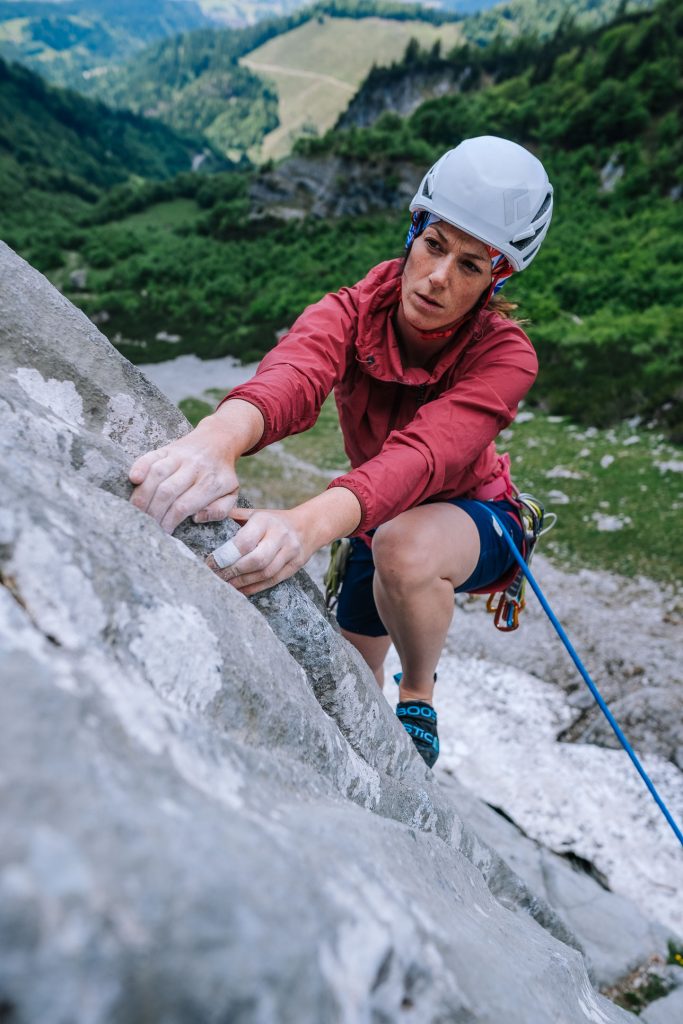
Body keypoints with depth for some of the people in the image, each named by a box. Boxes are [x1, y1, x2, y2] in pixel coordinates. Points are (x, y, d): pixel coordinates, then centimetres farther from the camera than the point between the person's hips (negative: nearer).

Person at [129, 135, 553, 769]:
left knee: (405, 544, -40)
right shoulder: (353, 313, -23)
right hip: (377, 523, 4)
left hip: (471, 517, -3)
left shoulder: (505, 357, -30)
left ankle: (419, 701, -9)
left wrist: (309, 522, -67)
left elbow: (425, 453, -49)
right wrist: (221, 434, -70)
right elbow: (296, 372, -47)